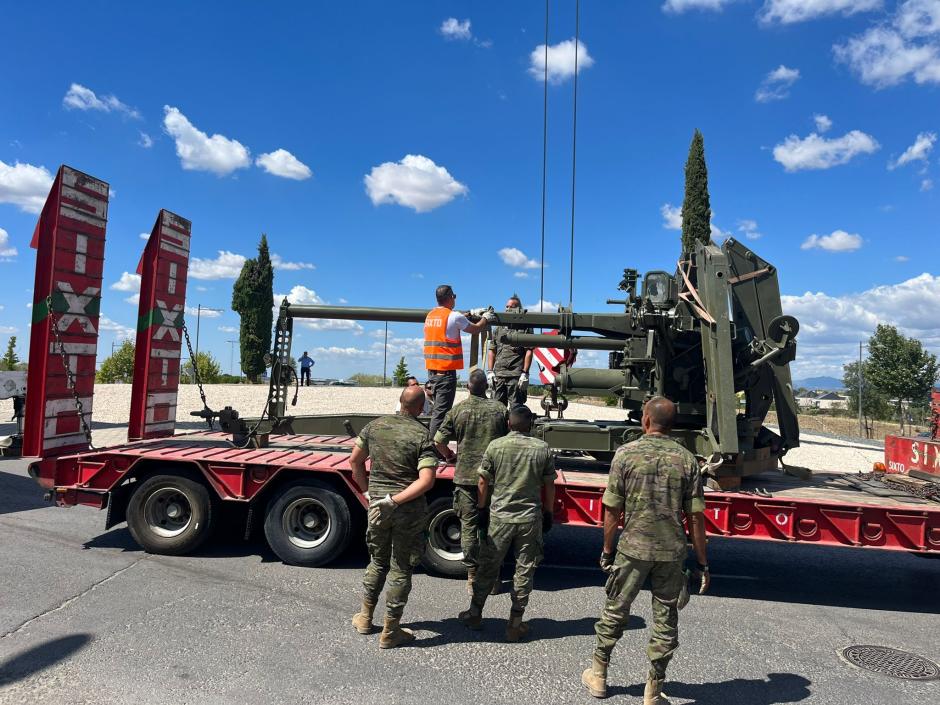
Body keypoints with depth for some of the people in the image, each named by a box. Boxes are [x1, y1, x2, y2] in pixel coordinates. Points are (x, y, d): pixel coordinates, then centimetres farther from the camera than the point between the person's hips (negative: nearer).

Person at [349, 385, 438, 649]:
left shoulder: (375, 426, 0)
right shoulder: (422, 435, -14)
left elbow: (354, 461, 6)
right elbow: (426, 480, -23)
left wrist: (367, 490, 10)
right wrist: (395, 500, -18)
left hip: (377, 505, 4)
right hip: (409, 510, -4)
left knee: (378, 561, 24)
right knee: (401, 568, 9)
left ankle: (365, 618, 37)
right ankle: (390, 632, 18)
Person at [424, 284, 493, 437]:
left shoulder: (430, 315, 12)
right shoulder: (454, 316, -10)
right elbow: (475, 329, 5)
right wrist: (485, 318, 23)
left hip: (431, 369, 8)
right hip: (446, 370, -8)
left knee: (438, 407, 18)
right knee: (441, 411, -7)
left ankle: (428, 440, 22)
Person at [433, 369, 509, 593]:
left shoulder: (457, 410, -3)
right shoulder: (499, 409, -1)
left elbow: (438, 441, -5)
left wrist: (448, 455, 15)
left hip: (465, 476, -1)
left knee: (468, 525, 8)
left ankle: (472, 577, 14)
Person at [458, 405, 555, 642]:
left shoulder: (495, 446, -5)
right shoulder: (542, 448, -3)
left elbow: (483, 482, -1)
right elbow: (549, 486, 2)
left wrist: (481, 509, 11)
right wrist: (548, 513, 13)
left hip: (499, 517, 0)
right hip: (531, 518, 0)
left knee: (488, 567, 15)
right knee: (524, 571, 11)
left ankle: (474, 613, 28)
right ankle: (515, 623, 17)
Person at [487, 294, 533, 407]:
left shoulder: (525, 328, 2)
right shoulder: (498, 328, 17)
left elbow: (529, 352, -4)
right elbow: (491, 350, 15)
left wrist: (525, 373, -11)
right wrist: (490, 371, 5)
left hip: (516, 376, -5)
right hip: (498, 375, 5)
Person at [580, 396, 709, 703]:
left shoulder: (626, 454, -7)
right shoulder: (686, 459, -3)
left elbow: (612, 510, -6)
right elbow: (695, 517, -3)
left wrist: (607, 551, 6)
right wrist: (702, 564, 5)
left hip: (633, 549, -1)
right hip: (672, 552, 1)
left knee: (615, 612, 15)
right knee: (666, 620, 14)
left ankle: (598, 676, 30)